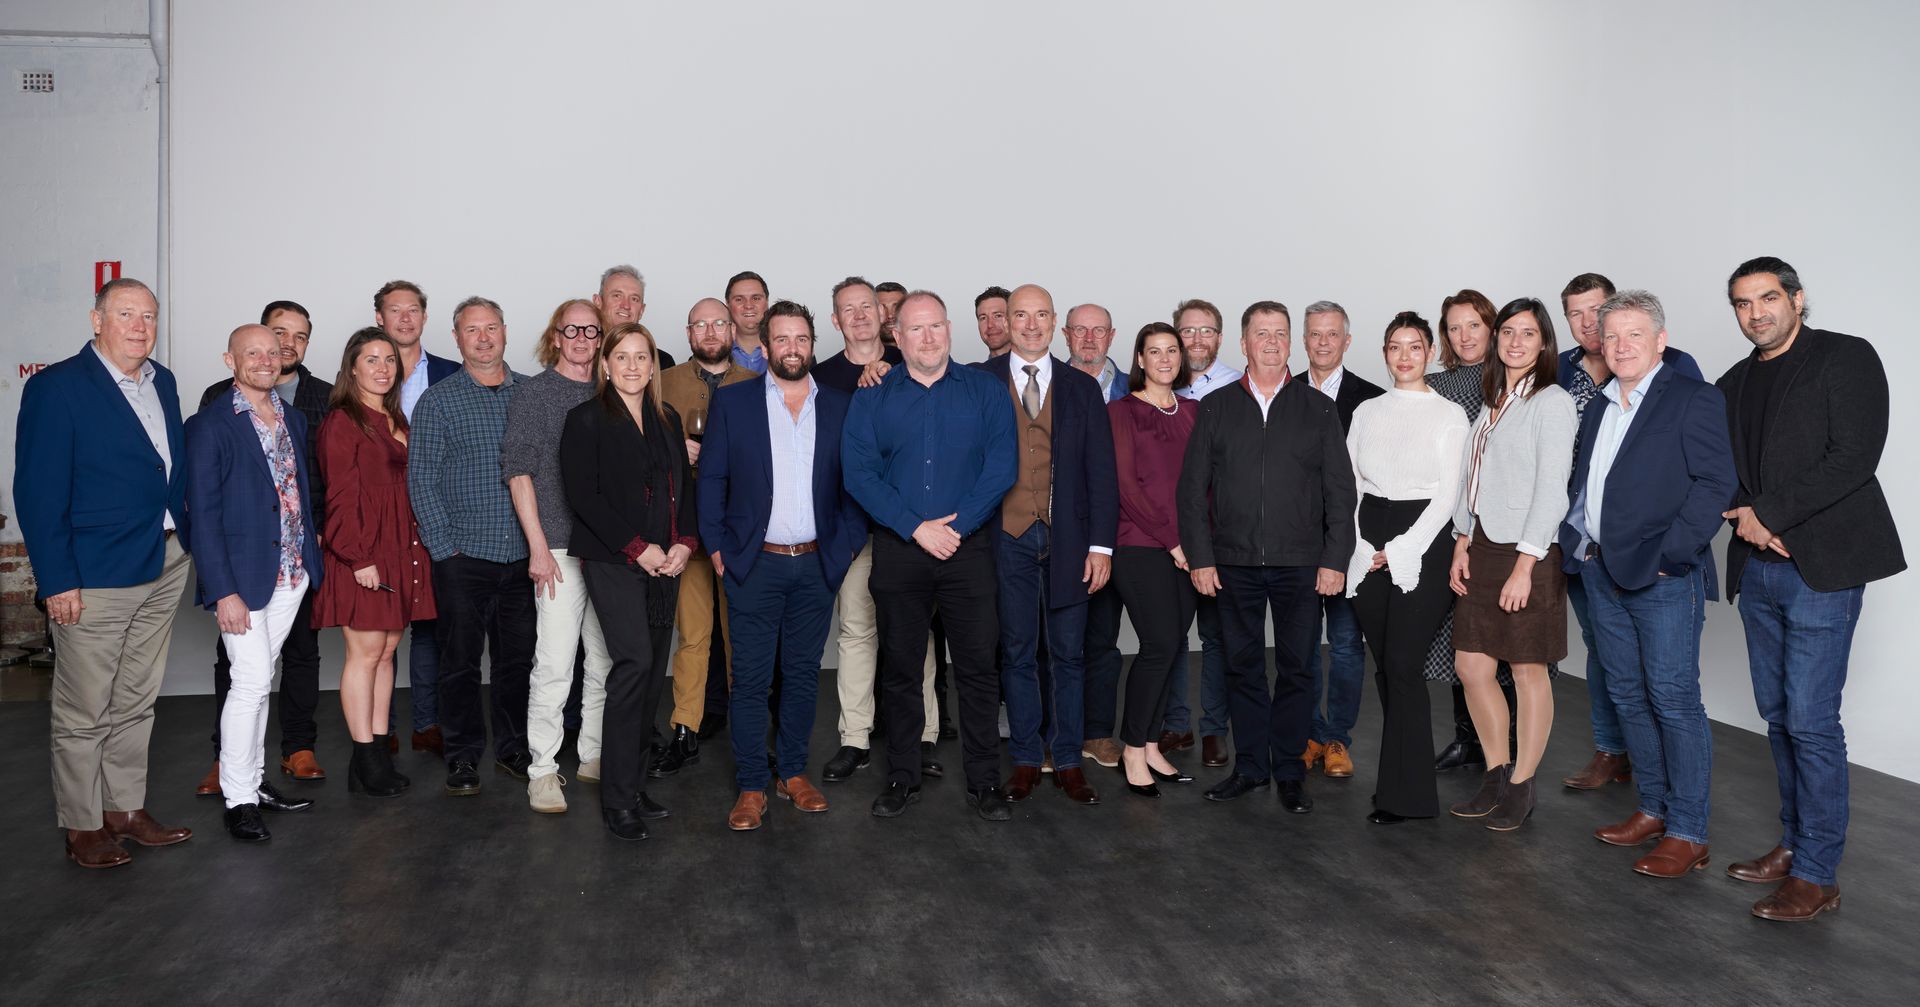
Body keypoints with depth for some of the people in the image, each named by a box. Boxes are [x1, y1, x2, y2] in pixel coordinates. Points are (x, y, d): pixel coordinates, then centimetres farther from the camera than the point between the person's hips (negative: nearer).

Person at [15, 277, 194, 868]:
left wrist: (182, 544, 8)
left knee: (135, 704, 17)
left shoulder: (163, 383, 10)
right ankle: (82, 827, 18)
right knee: (84, 713, 5)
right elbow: (38, 492, -13)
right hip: (95, 577, -7)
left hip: (164, 569, 7)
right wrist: (57, 580, -16)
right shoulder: (56, 388, -10)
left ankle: (126, 810, 29)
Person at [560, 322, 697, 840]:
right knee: (635, 662, -17)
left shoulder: (668, 419, 16)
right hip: (612, 561, -6)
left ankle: (633, 784, 16)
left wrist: (684, 543, -1)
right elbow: (584, 495, -9)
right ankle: (618, 799, -9)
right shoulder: (587, 419, -1)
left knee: (651, 673, 6)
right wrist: (637, 548, -13)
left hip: (664, 563, 6)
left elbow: (684, 487, 16)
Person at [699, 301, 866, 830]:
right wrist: (716, 546, -3)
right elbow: (712, 478, 3)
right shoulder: (732, 402, 2)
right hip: (754, 564, -2)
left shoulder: (841, 405, 5)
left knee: (803, 674, 11)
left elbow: (856, 480, 7)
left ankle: (794, 772, 25)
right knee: (751, 678, 1)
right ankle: (750, 786, 11)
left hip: (816, 564, 2)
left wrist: (849, 543, -1)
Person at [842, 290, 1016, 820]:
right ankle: (902, 777, 21)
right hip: (897, 552, 1)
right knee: (899, 667, 9)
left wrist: (956, 526, -13)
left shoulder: (986, 391, 4)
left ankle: (984, 779, 13)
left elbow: (1000, 467, -4)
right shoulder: (872, 397, 5)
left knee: (977, 667, 2)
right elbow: (859, 472, -4)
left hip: (969, 548, -1)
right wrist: (917, 528, -13)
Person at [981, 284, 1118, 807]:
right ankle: (1026, 760, 18)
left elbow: (1100, 470, 4)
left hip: (1067, 538, 1)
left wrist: (1101, 544, -2)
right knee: (1016, 651, 7)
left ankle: (1068, 762, 17)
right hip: (1007, 539, -1)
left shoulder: (1082, 387, 7)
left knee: (1068, 654, 7)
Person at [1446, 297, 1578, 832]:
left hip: (1528, 554, -7)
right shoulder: (1491, 402, 14)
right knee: (1471, 666, 8)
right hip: (1481, 548, 7)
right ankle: (1496, 776, 24)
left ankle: (1521, 787, 16)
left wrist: (1523, 566, -17)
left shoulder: (1551, 403, -8)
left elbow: (1551, 491, -14)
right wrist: (1461, 545, 8)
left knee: (1528, 671, 3)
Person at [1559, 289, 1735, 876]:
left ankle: (1687, 833, 5)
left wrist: (1669, 553, -18)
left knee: (1674, 701, -3)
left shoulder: (1693, 400, -6)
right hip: (1601, 573, 8)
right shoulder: (1598, 408, 16)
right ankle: (1653, 809, 26)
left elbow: (1715, 483, -13)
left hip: (1662, 576, -7)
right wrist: (1576, 540, 7)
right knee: (1628, 696, 14)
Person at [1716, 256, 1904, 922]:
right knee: (1779, 715, 12)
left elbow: (1853, 458, -14)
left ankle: (1817, 875, 3)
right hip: (1758, 567, 7)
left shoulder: (1846, 358, -4)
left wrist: (1767, 512, -14)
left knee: (1811, 722, -6)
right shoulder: (1733, 384, 15)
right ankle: (1793, 845, 24)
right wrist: (1743, 515, -6)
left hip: (1823, 564, -7)